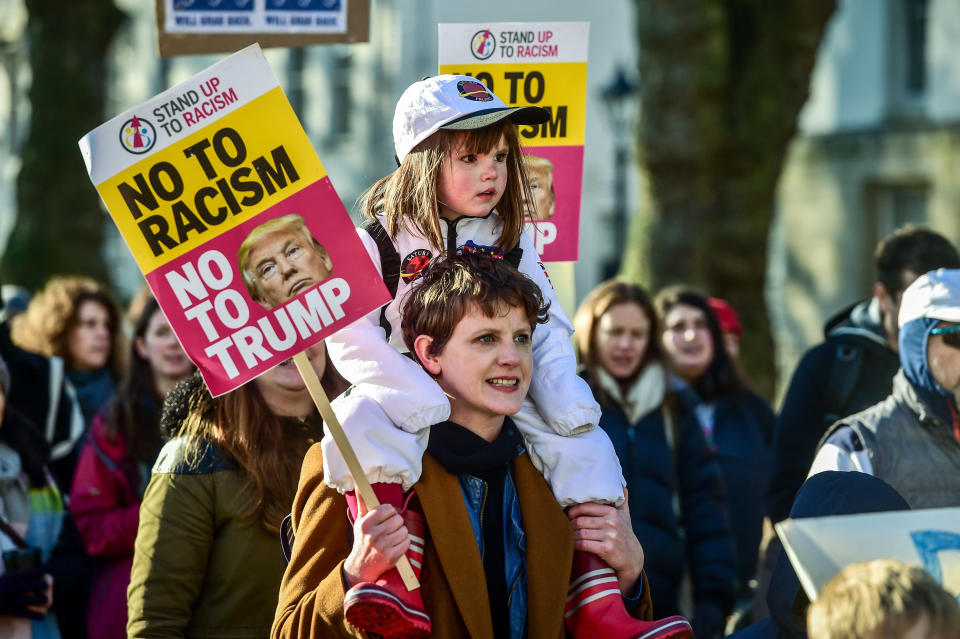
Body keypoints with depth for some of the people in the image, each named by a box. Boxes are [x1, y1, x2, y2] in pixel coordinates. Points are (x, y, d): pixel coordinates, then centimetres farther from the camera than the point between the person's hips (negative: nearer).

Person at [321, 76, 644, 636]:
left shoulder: (512, 243, 10)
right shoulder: (380, 243, -4)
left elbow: (547, 330, 11)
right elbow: (349, 333, -12)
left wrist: (566, 402, -8)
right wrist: (422, 403, -23)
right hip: (413, 405, -4)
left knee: (583, 445, -13)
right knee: (361, 428, -34)